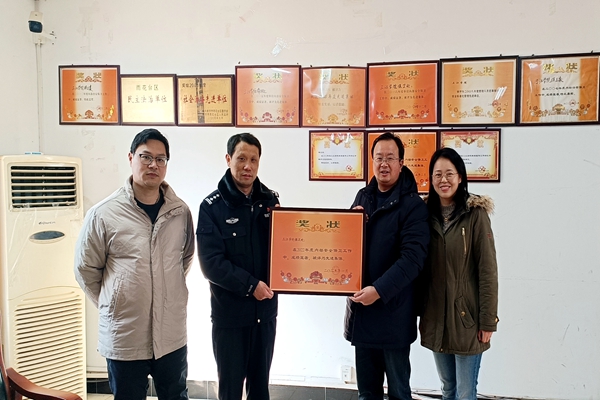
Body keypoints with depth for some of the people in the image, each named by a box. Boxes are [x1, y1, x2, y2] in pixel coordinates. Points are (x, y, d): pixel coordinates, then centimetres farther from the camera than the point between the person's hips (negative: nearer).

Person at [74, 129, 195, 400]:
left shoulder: (180, 212, -3)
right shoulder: (103, 214, -11)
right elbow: (85, 269, -1)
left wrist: (169, 295, 10)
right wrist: (111, 304, 4)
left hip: (172, 334, 3)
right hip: (123, 337, -2)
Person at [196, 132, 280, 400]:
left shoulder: (270, 200, 3)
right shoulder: (212, 206, -9)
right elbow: (211, 263, -14)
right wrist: (250, 285, -18)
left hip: (266, 308, 4)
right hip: (229, 312, -3)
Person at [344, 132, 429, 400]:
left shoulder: (412, 205, -9)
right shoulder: (363, 197, 10)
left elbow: (412, 258, -18)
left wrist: (380, 290, -26)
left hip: (393, 311, -5)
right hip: (361, 305, 5)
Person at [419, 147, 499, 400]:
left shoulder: (476, 214, -10)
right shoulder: (428, 214, 5)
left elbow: (487, 270, -11)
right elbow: (422, 267, 8)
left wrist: (488, 320, -11)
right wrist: (421, 313, 9)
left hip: (466, 317, -4)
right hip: (436, 318, 5)